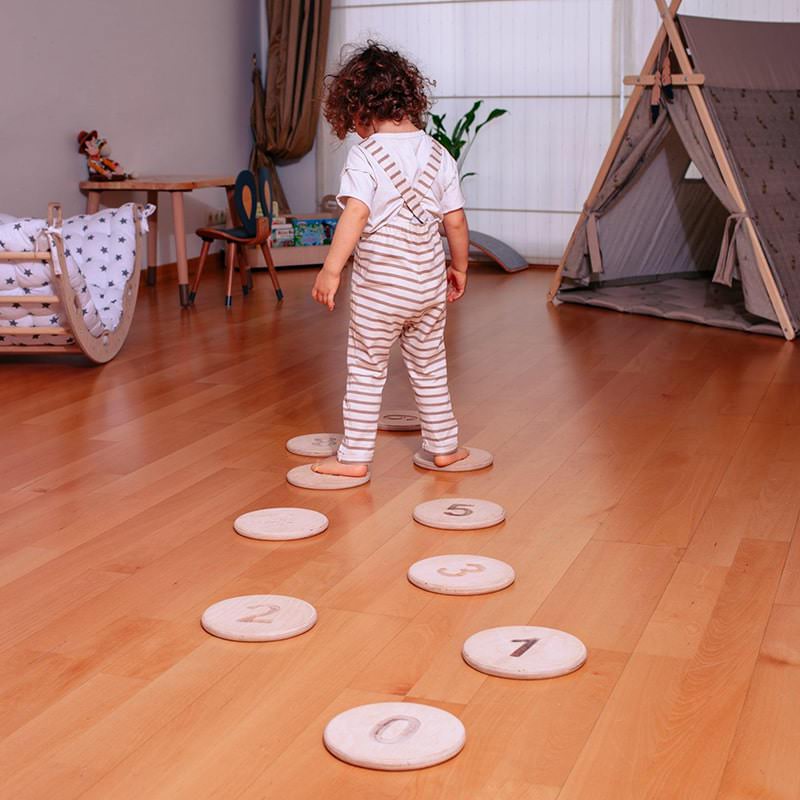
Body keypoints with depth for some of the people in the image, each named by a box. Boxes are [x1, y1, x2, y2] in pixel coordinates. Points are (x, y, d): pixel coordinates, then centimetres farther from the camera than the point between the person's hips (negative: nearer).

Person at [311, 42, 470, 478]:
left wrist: (331, 269, -24)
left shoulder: (365, 155, -13)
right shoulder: (437, 154, 2)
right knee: (430, 367, 19)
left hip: (378, 288, -5)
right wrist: (458, 266, 18)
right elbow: (455, 220, 5)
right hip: (429, 283, 5)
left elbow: (355, 214, -25)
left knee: (366, 371, 7)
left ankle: (355, 455, 13)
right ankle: (444, 445, 29)